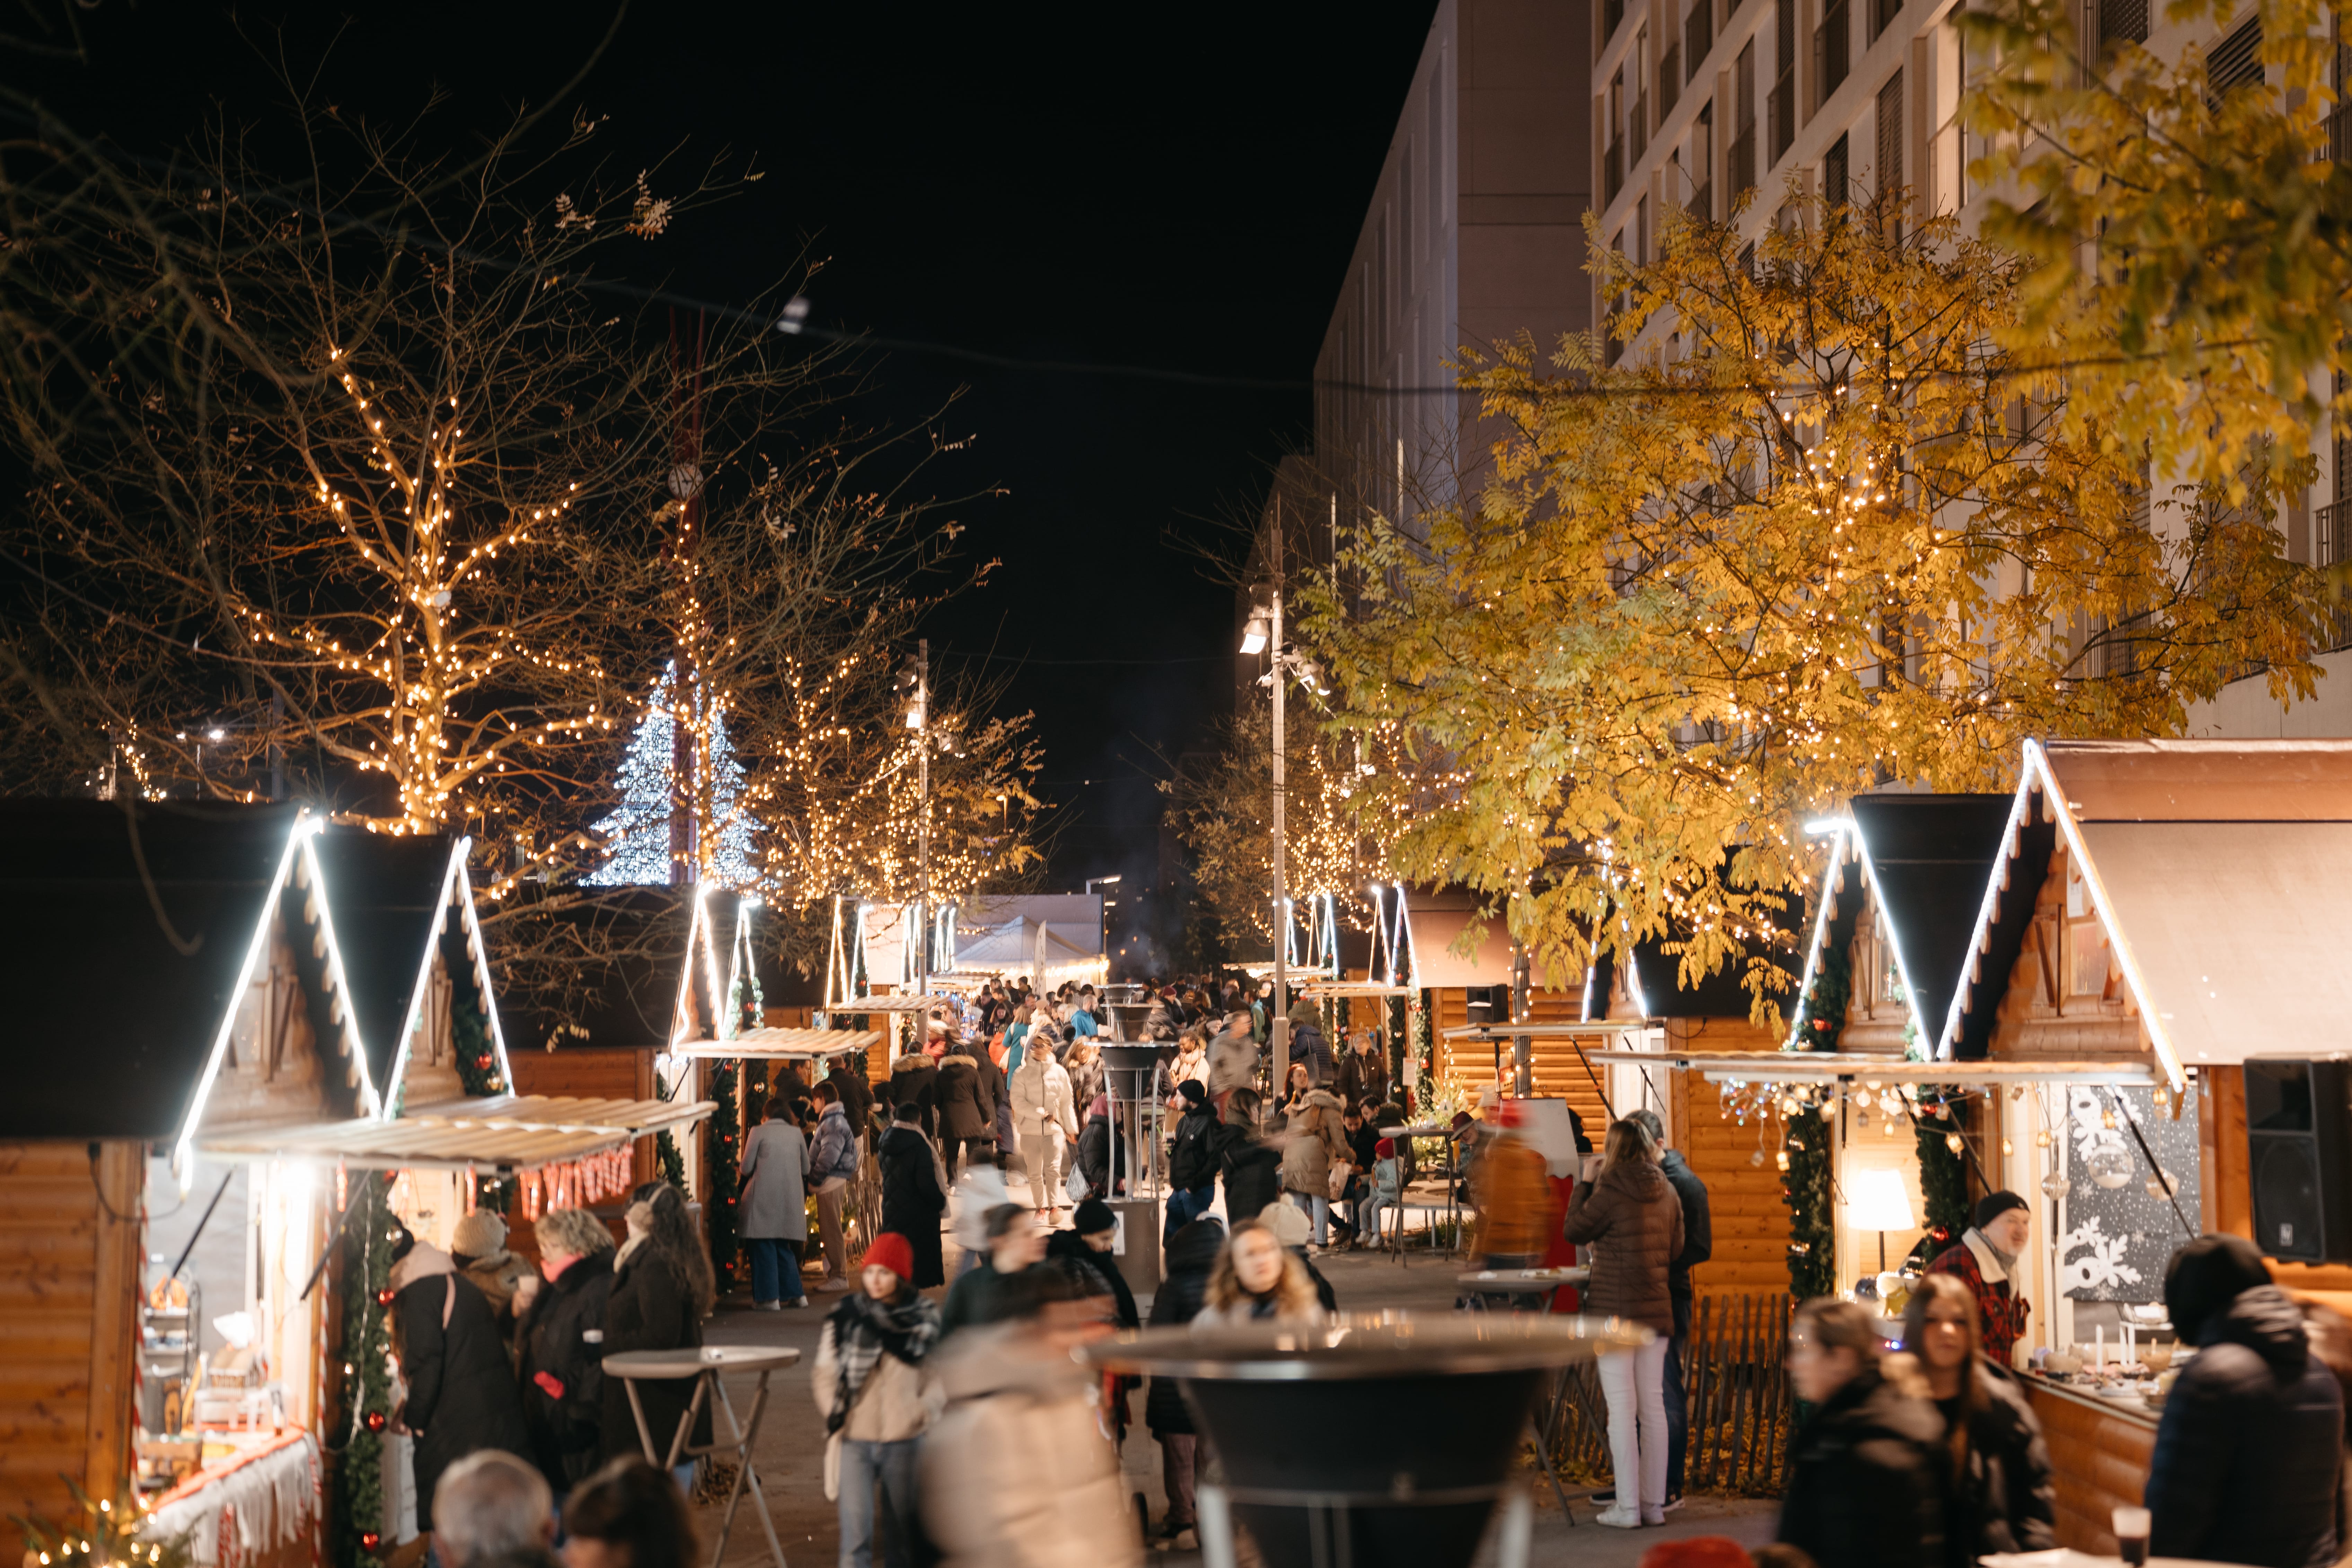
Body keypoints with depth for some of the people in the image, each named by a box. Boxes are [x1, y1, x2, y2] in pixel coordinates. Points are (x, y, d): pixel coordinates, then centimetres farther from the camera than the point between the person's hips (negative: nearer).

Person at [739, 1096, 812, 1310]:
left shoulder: (759, 1132, -3)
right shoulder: (796, 1133, 7)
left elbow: (746, 1168, -2)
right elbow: (806, 1168, 14)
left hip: (765, 1197, -4)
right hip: (791, 1198, 4)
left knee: (764, 1248, 2)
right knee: (784, 1248, 16)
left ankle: (768, 1297, -1)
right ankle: (796, 1294, 15)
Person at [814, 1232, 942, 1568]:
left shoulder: (924, 1319, 0)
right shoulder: (846, 1315, -1)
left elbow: (937, 1376, 6)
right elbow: (823, 1374, 6)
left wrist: (921, 1414, -5)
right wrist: (836, 1414, -4)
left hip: (905, 1442, 1)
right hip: (854, 1442, -1)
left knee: (904, 1528, 14)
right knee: (855, 1533, -8)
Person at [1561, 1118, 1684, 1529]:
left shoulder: (1612, 1190, -13)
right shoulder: (1666, 1192, 6)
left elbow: (1574, 1230, -2)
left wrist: (1585, 1183, 6)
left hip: (1615, 1309, -6)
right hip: (1656, 1307, 6)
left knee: (1621, 1407, -2)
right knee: (1653, 1406, 9)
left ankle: (1628, 1507, -2)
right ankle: (1655, 1503, 13)